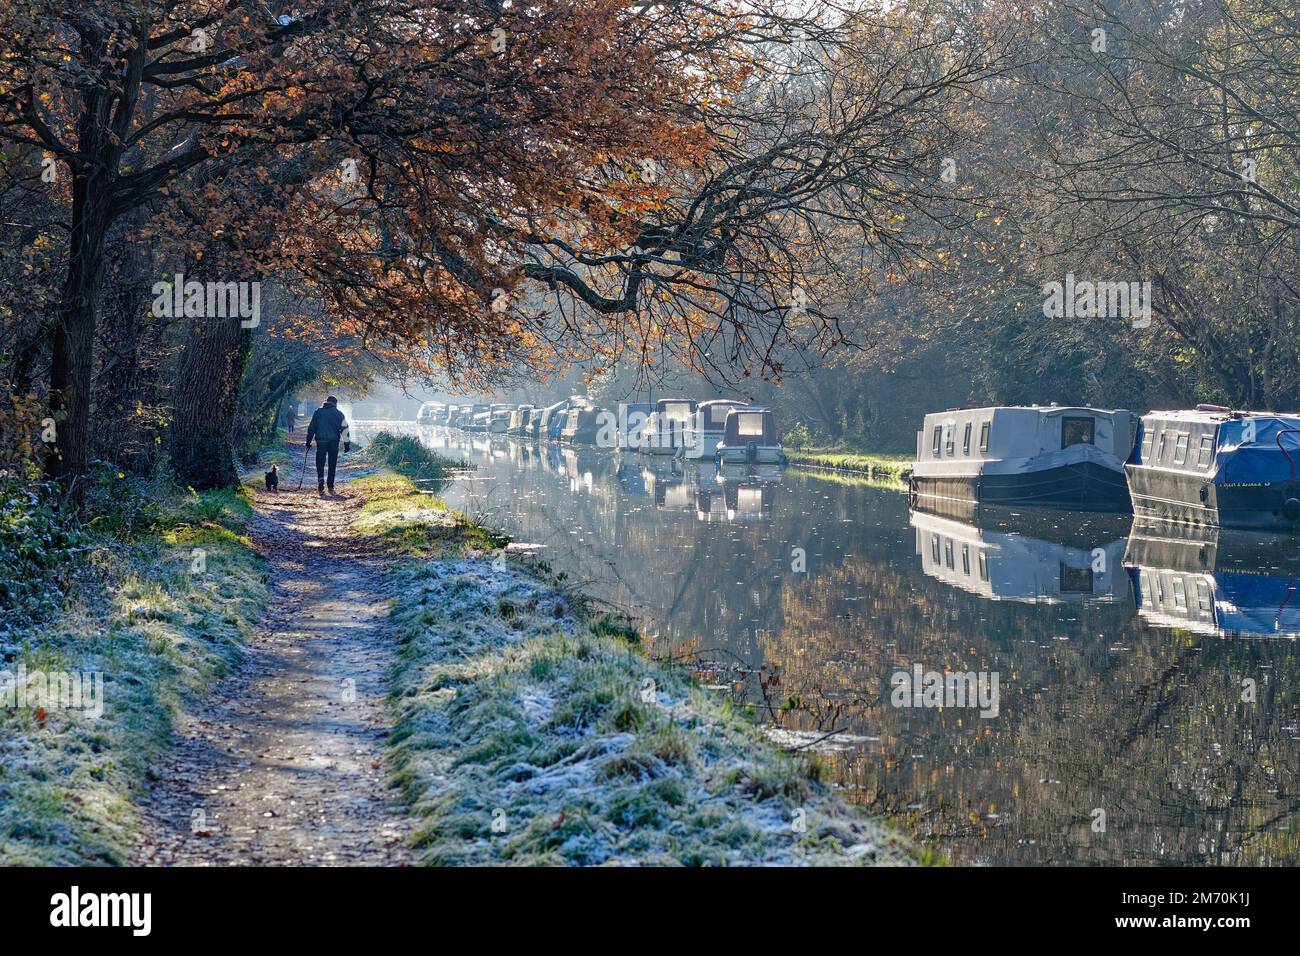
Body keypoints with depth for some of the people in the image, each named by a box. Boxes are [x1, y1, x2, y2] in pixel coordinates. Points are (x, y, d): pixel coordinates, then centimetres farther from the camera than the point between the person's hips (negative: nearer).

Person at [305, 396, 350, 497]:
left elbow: (311, 427, 7)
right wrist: (347, 443, 2)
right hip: (334, 442, 0)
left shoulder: (318, 412, 7)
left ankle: (320, 488, -20)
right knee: (332, 465, 10)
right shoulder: (338, 414, 3)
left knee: (320, 463, 0)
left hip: (321, 441, 0)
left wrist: (308, 440, 12)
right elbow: (344, 429, 0)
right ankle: (330, 487, 12)